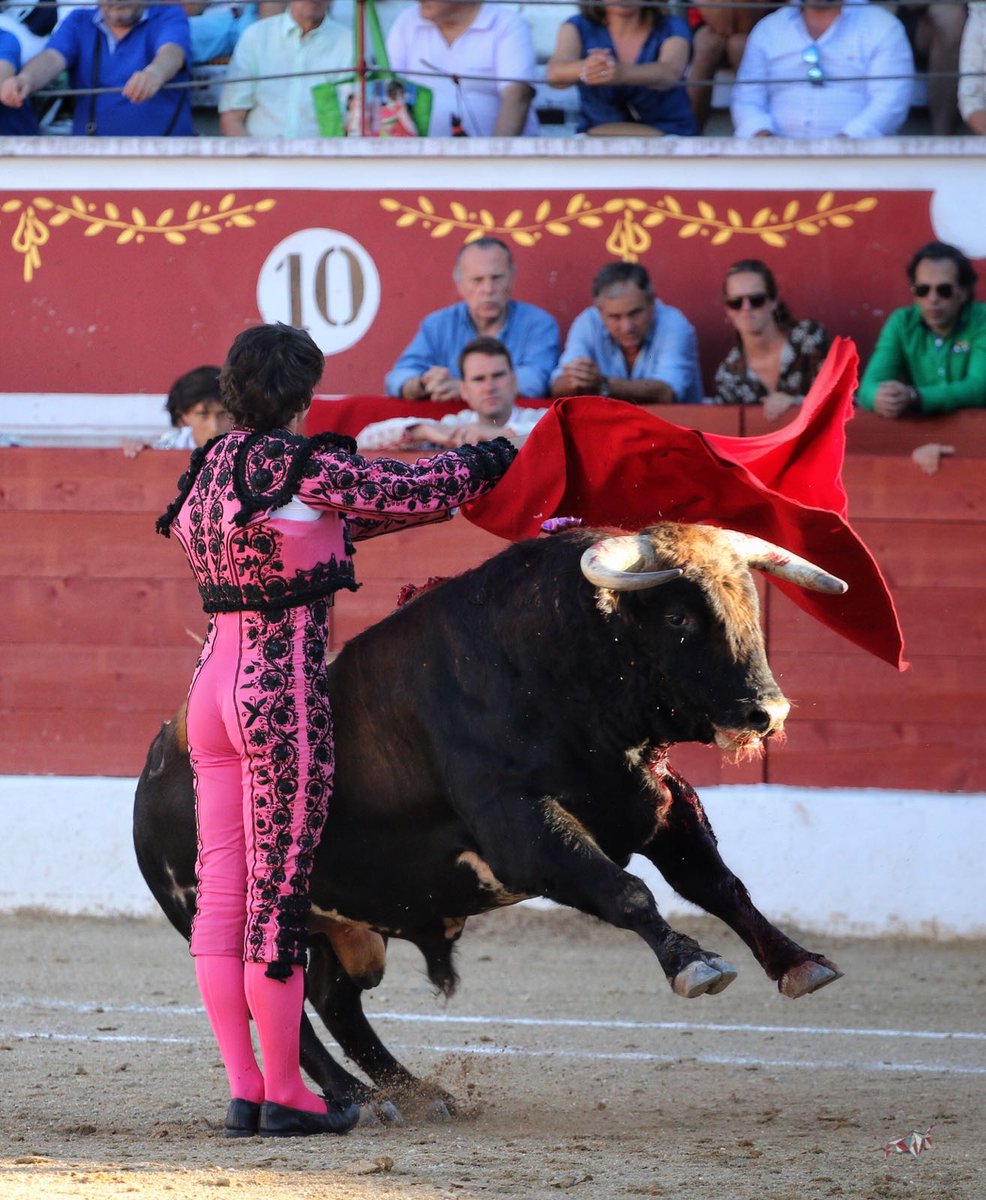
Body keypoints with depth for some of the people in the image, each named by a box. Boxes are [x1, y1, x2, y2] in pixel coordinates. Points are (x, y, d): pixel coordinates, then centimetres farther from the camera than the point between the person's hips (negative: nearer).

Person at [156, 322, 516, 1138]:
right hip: (286, 694, -8)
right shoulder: (303, 466, -14)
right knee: (279, 895, -1)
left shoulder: (212, 469, 11)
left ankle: (244, 1092, 12)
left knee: (221, 891, 8)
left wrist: (447, 496, 26)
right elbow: (402, 491, -3)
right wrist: (486, 462, 16)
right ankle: (286, 1095, 6)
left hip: (214, 683, 8)